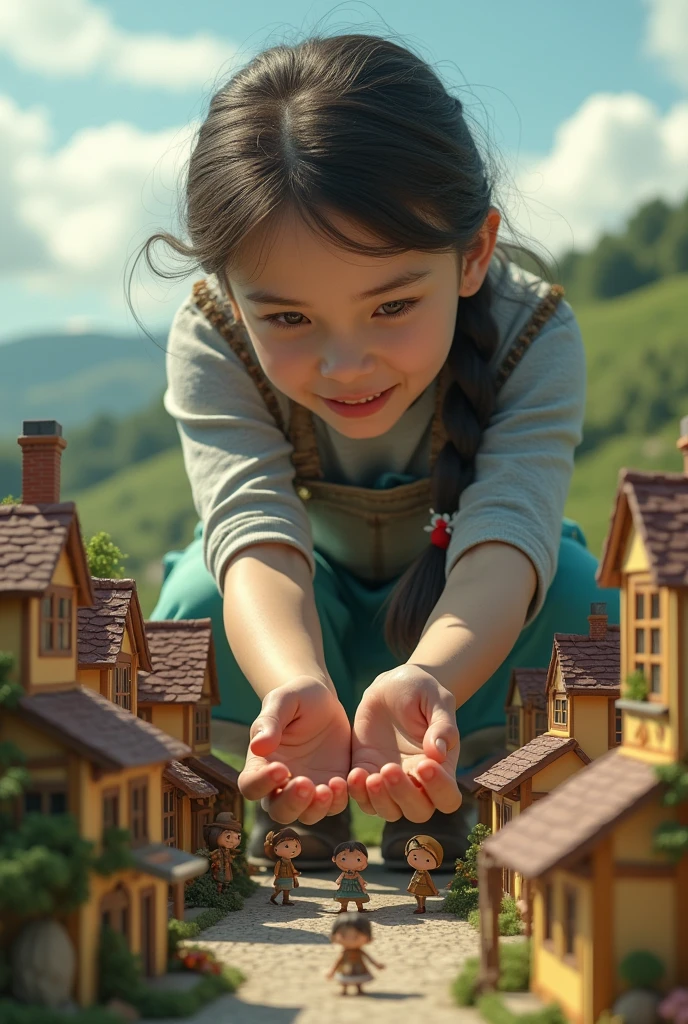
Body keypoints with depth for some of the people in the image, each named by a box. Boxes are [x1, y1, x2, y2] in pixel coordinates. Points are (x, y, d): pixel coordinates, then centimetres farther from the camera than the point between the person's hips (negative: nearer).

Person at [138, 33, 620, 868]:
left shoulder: (535, 337, -33)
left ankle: (438, 806, -10)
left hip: (467, 616, 0)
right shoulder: (212, 345, -32)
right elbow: (255, 533, -44)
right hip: (306, 609, 0)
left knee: (577, 596, -31)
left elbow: (508, 530, -46)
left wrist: (424, 682, -70)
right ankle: (301, 803, -7)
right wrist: (301, 691, -68)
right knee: (201, 598, -32)